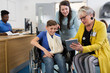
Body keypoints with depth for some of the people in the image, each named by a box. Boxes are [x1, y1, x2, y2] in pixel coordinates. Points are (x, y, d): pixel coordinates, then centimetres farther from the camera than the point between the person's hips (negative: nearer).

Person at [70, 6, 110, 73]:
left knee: (88, 60, -33)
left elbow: (98, 45, -20)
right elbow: (76, 38, 12)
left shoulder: (101, 25, -14)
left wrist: (83, 49, -33)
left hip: (100, 52, -5)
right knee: (76, 58, -24)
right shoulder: (82, 25, 5)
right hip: (87, 52, 5)